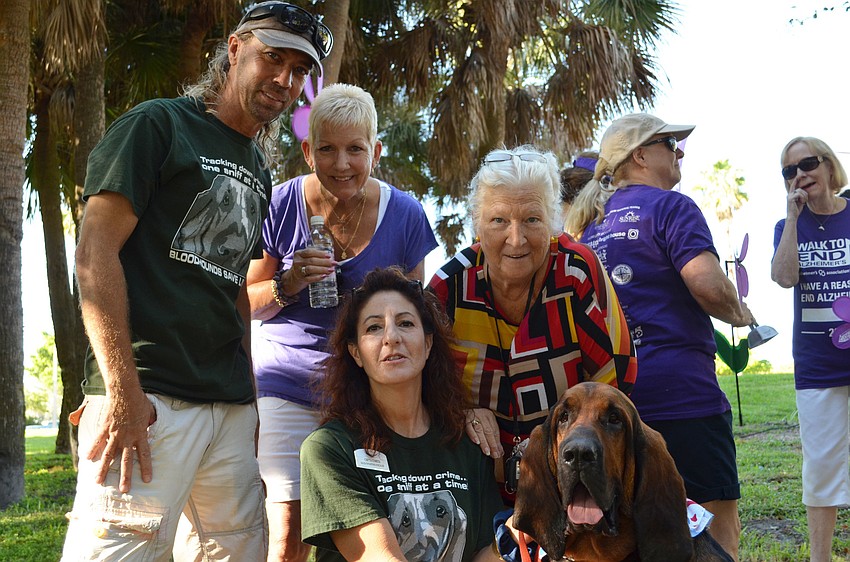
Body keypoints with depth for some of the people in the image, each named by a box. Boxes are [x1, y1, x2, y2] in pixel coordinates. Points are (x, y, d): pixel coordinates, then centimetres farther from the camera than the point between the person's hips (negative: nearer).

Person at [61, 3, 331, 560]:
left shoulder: (258, 171, 21)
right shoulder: (158, 125, -1)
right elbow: (96, 252, -9)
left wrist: (249, 389, 17)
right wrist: (122, 389, -17)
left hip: (230, 405, 7)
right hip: (149, 397, -7)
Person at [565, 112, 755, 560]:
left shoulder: (588, 222, 16)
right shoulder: (670, 207, -7)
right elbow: (708, 284, -19)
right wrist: (738, 314, 0)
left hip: (611, 389, 8)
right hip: (681, 388, -7)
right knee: (717, 518, -1)